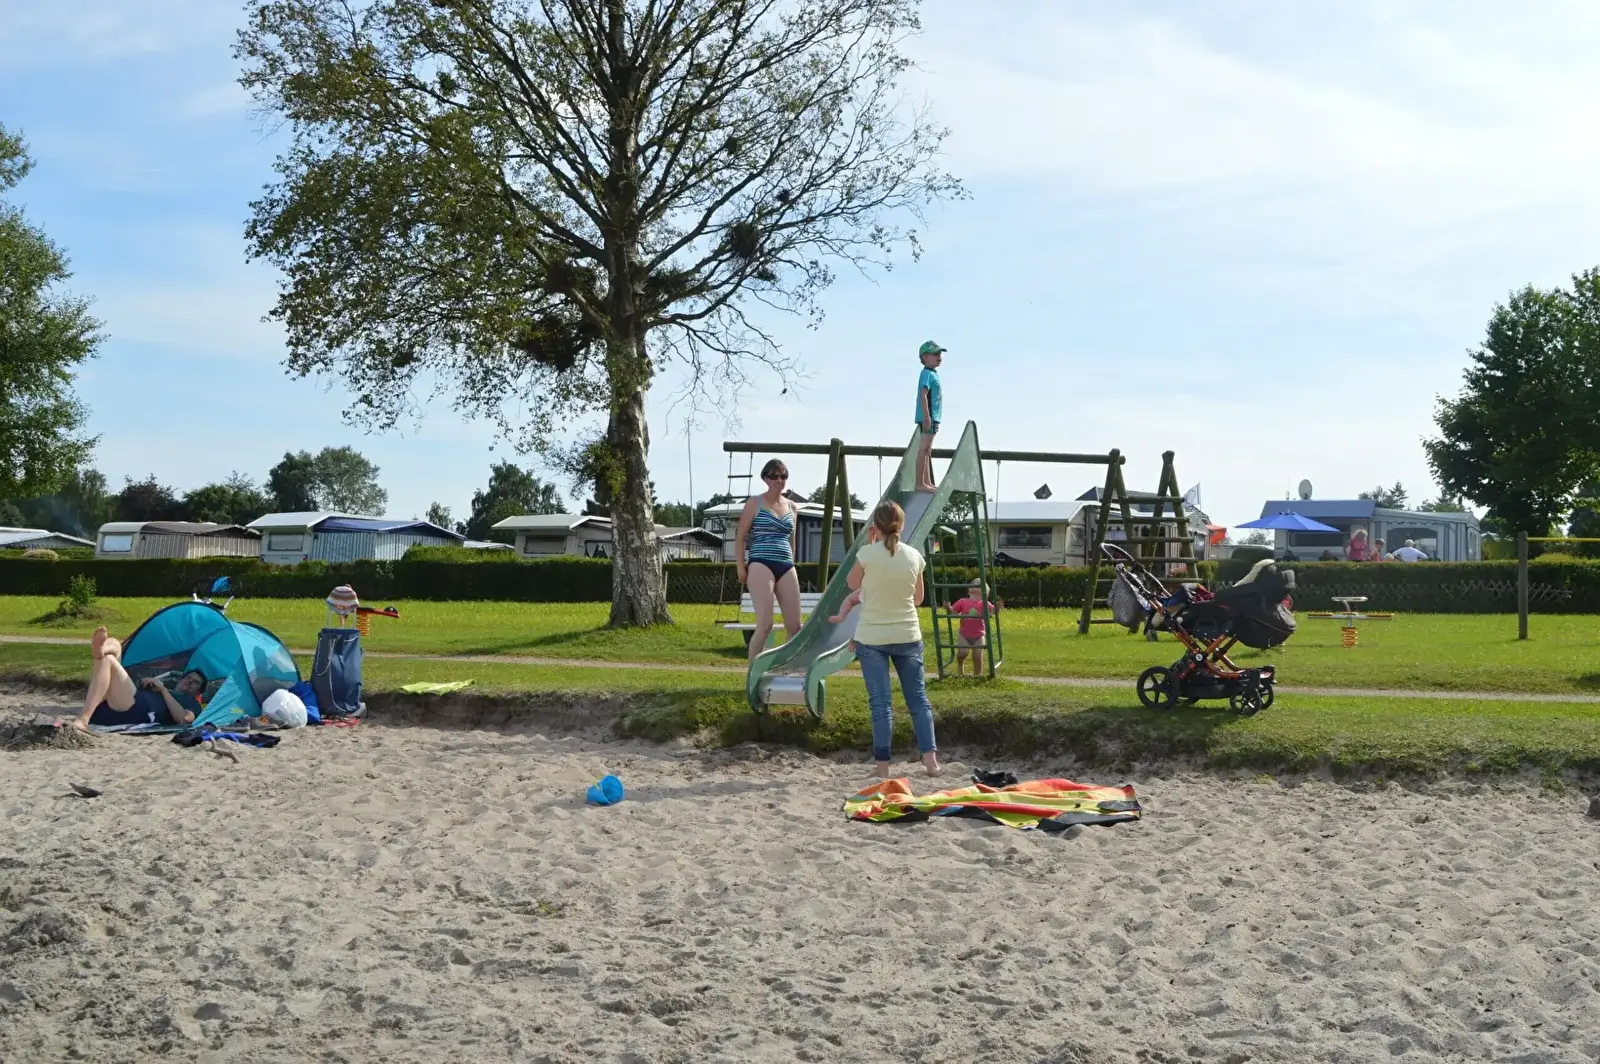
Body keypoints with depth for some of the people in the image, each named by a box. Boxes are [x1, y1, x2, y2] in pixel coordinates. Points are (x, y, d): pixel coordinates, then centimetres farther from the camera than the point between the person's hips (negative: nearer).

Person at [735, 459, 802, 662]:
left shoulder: (791, 506, 17)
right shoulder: (755, 503, 2)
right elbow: (740, 537, 2)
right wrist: (741, 568, -5)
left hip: (787, 568, 6)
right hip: (761, 565, -6)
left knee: (795, 626, 3)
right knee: (765, 624, -15)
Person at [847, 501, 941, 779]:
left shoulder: (867, 554, -13)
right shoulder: (914, 556, -2)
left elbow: (852, 584, 7)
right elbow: (918, 599, 9)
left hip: (872, 638, -2)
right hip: (907, 636, 3)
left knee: (881, 703, 1)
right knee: (918, 698, 13)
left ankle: (883, 766, 3)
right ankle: (931, 759, 11)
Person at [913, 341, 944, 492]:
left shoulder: (932, 374, 18)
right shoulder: (927, 374, -11)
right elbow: (923, 395, -21)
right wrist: (927, 416, -27)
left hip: (933, 417, 10)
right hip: (928, 417, -10)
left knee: (927, 450, 13)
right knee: (924, 449, -10)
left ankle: (927, 483, 18)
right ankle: (920, 483, -11)